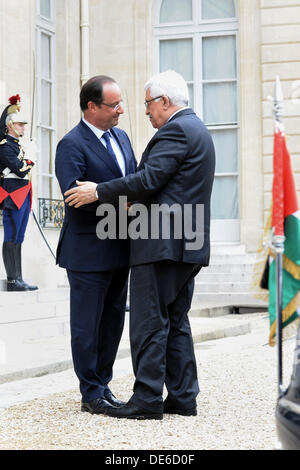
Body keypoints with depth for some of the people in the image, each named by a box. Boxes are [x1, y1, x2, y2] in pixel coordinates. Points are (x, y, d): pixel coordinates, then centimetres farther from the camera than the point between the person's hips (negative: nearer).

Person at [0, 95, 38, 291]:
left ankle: (18, 280, 10)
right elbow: (19, 169, -19)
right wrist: (29, 163, 0)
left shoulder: (17, 144, 20)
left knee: (18, 238, 8)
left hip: (23, 195, 10)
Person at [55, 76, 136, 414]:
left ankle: (103, 384, 27)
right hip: (88, 250, -8)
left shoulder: (120, 137, 13)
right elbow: (73, 193, -24)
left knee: (113, 320, 15)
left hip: (119, 247, 8)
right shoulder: (72, 144, -13)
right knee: (87, 323, 1)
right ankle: (91, 394, 11)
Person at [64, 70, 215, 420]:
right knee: (176, 322, 13)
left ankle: (147, 399, -5)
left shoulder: (176, 130, -11)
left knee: (150, 323, -7)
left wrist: (99, 192, -14)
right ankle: (182, 397, 15)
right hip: (189, 244, 10)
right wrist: (138, 205, 27)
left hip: (162, 243, -10)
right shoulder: (196, 130, 21)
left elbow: (149, 179, -20)